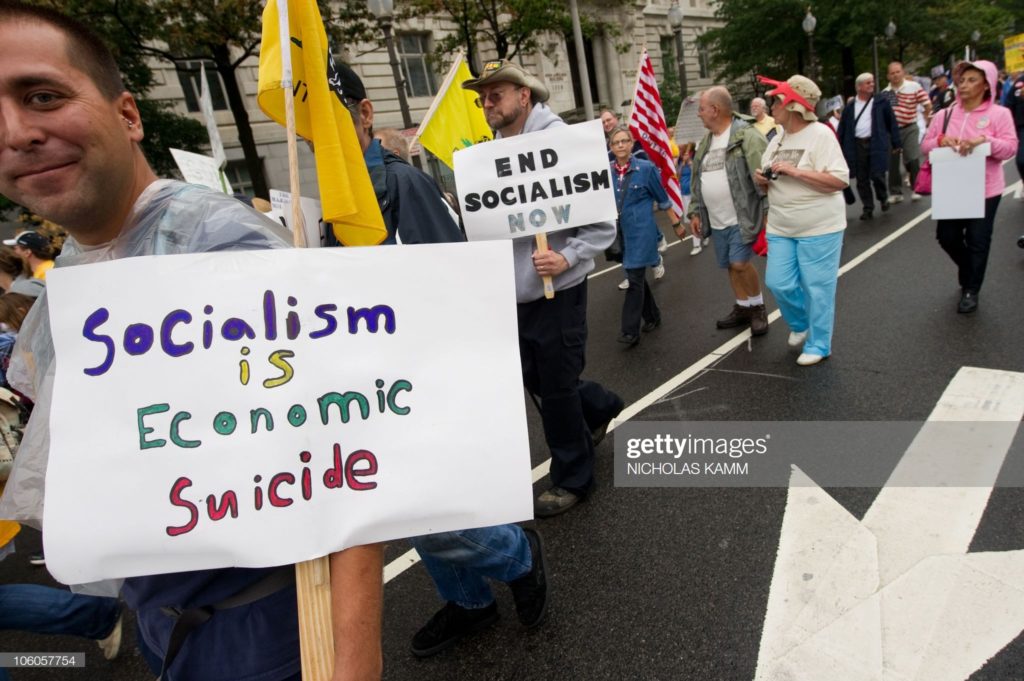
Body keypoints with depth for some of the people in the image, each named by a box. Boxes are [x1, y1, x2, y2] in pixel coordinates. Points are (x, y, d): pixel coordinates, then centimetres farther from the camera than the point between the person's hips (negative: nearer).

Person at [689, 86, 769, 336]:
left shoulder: (747, 136, -13)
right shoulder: (705, 142, 13)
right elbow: (697, 181, 19)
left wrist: (768, 212, -21)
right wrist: (695, 212, 14)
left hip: (742, 218, -8)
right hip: (717, 221, 8)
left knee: (740, 263, -13)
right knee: (730, 266, 14)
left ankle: (758, 307, 10)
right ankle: (743, 308, 30)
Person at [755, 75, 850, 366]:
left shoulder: (820, 134, -12)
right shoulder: (776, 140, 9)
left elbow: (840, 180, -19)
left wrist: (795, 171, -24)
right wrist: (763, 180, -4)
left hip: (819, 227, -6)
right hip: (781, 227, 6)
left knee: (817, 288, 2)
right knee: (778, 283, 5)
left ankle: (818, 345, 17)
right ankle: (801, 323, 33)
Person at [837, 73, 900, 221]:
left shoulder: (881, 102, 5)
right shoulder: (850, 106, 8)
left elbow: (892, 122, 6)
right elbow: (842, 128, 10)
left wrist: (895, 143, 3)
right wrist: (841, 148, 6)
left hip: (877, 144, -2)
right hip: (857, 145, 2)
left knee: (877, 175, -8)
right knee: (862, 179, 4)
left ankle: (883, 198, 21)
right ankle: (868, 208, 14)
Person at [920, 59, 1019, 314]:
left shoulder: (999, 113, -4)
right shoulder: (945, 115, 5)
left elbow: (1010, 148, -11)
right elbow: (925, 145, 7)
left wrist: (984, 139, -27)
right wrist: (940, 140, -14)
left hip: (985, 190, -3)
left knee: (977, 241, 2)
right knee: (947, 236, 10)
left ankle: (971, 290, 18)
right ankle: (968, 273, 39)